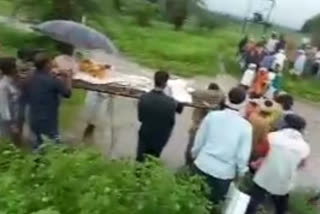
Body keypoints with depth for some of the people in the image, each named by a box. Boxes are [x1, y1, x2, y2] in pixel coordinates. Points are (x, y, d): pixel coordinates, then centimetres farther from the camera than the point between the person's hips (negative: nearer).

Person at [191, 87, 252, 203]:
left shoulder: (212, 116, -8)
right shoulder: (246, 126, -13)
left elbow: (199, 140, 0)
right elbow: (243, 155, -8)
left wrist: (194, 154, 18)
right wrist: (241, 172, 10)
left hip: (202, 166, 2)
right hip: (224, 173, -1)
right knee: (211, 203, 17)